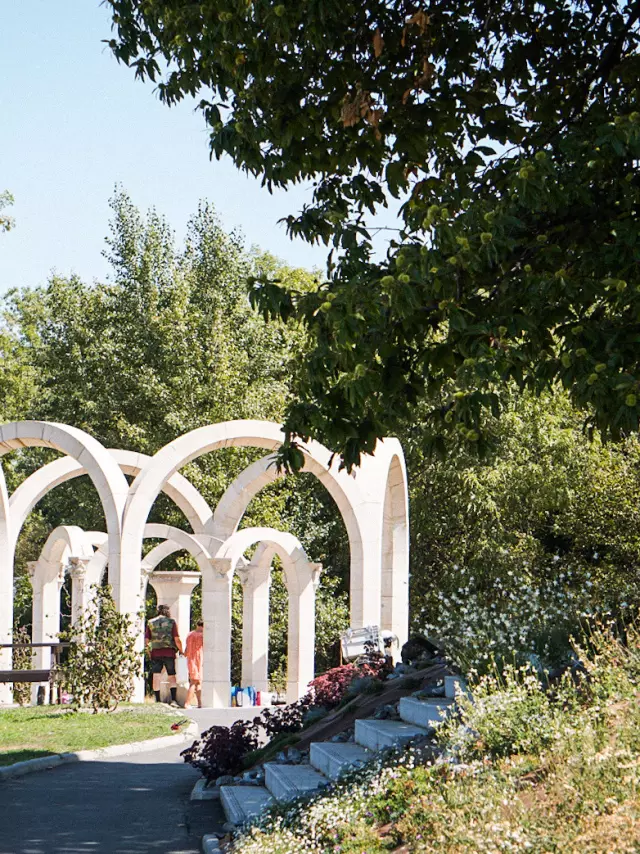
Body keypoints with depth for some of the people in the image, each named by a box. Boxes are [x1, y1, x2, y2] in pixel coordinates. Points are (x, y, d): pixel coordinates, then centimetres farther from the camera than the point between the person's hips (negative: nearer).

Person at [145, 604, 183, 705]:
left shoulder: (151, 623, 7)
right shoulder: (171, 622, 0)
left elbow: (146, 639, 4)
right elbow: (177, 639, -5)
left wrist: (150, 648, 20)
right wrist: (181, 651, 6)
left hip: (155, 653, 1)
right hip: (169, 652, -1)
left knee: (156, 677, 3)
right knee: (172, 677, 6)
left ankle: (157, 700, 1)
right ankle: (174, 700, -3)